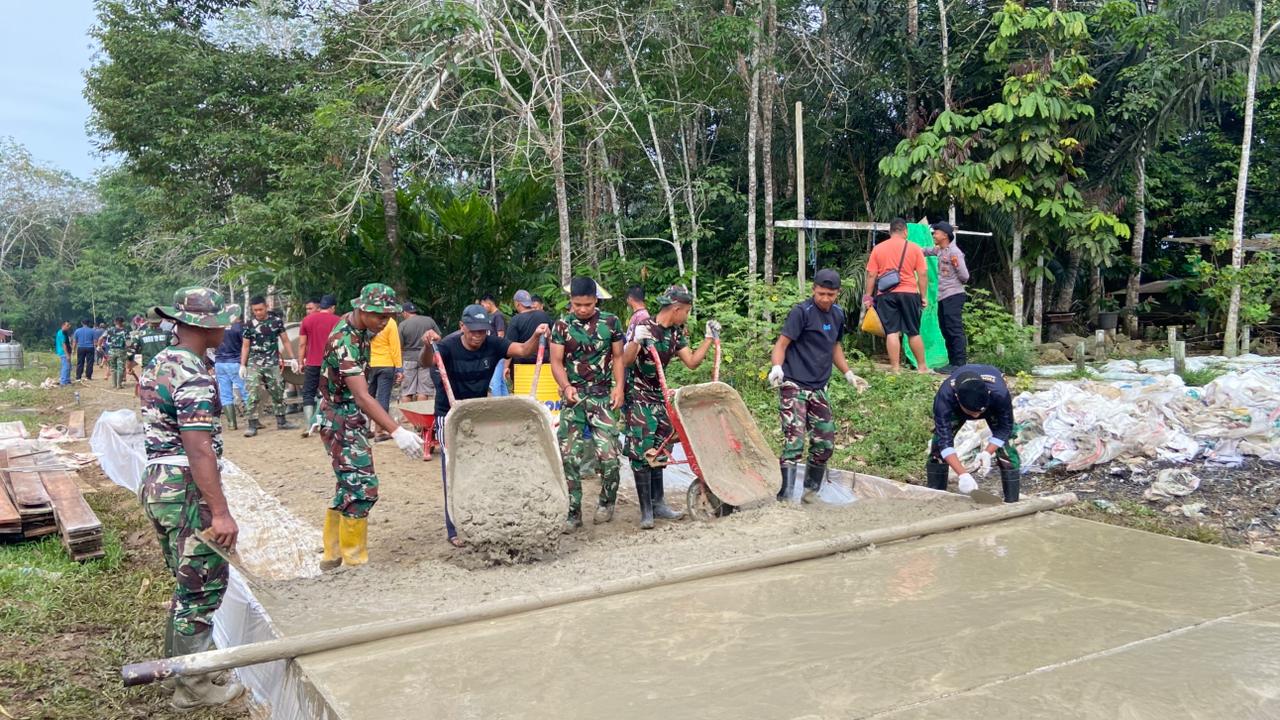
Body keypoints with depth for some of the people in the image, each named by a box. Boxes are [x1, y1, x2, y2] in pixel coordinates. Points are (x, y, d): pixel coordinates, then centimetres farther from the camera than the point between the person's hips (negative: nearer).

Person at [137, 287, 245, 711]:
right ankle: (193, 689, 12)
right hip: (186, 491, -10)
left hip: (157, 485, 10)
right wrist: (220, 513, -24)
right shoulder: (194, 376, -20)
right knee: (203, 588, 2)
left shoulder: (159, 364, 12)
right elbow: (199, 450, -25)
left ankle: (178, 661, 35)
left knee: (188, 583, 22)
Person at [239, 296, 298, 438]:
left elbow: (285, 340, 7)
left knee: (278, 392, 9)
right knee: (253, 394, -8)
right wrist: (242, 365, 0)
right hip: (254, 364, -2)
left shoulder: (276, 320, 1)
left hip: (273, 363, 2)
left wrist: (292, 358, 4)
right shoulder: (249, 325, -1)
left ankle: (281, 421, 20)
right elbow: (245, 346, 4)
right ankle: (253, 425, -6)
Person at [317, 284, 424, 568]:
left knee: (349, 486, 14)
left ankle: (332, 555, 24)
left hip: (354, 418, 10)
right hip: (340, 419, -10)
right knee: (362, 488, -11)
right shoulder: (344, 342, -28)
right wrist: (397, 432, -47)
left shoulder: (360, 327, 1)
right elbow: (362, 395, -38)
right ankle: (354, 563, -3)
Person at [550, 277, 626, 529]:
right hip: (573, 396, 1)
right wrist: (566, 386, -17)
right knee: (569, 456, -1)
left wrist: (619, 387, -5)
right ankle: (573, 511, 10)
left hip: (603, 395, -1)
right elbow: (556, 362, 1)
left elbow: (618, 357, 8)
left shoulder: (610, 322, 2)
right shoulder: (561, 325, 3)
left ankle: (607, 501, 16)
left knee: (608, 454, -10)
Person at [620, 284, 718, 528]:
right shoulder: (643, 328, -16)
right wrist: (636, 341, -38)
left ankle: (658, 503, 17)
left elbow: (692, 362, 7)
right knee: (642, 450, -8)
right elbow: (624, 361, -21)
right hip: (637, 396, -7)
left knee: (658, 449, 9)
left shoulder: (676, 333, 5)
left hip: (658, 395, 7)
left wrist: (709, 338, 4)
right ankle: (646, 510, -4)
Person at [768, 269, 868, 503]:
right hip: (793, 385, -7)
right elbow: (782, 343, -14)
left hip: (819, 388, 7)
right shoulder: (801, 312, -9)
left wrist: (849, 374, 21)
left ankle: (811, 492, 26)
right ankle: (784, 496, -14)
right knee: (794, 442, -15)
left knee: (825, 444, 9)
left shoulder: (837, 314, 12)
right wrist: (777, 367, -32)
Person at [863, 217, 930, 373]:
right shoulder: (914, 248, 3)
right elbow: (923, 274, 0)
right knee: (913, 332, 9)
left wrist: (868, 296, 7)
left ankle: (895, 367, -4)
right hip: (909, 293, 0)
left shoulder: (878, 249, 5)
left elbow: (871, 275, 2)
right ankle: (922, 366, 16)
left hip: (886, 295, 0)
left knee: (892, 332, -1)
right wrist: (923, 296, 5)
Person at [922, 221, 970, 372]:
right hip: (942, 297, 9)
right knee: (946, 331, 10)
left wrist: (956, 265, -17)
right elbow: (927, 250, 36)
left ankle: (960, 364, -11)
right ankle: (953, 363, 15)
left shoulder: (954, 252, -10)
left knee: (955, 330, -11)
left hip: (953, 296, -9)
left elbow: (965, 277, -9)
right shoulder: (939, 250, 13)